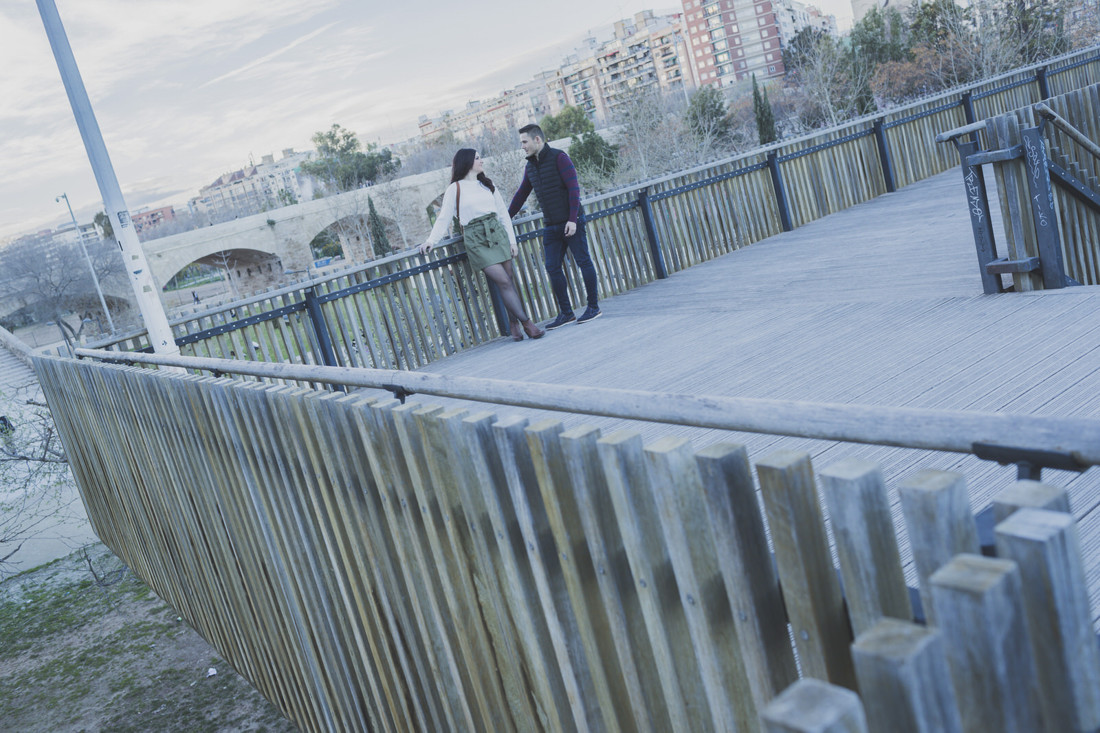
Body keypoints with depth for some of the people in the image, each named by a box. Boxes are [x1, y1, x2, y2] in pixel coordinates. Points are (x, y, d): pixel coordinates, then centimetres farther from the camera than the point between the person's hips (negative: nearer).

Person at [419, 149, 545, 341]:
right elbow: (444, 219, 1)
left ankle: (514, 324, 4)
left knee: (509, 278, -1)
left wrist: (512, 239, 8)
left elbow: (503, 213, 15)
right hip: (476, 239, -5)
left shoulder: (488, 185, 16)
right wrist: (431, 241, -12)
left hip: (497, 233, 5)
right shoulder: (455, 189, 2)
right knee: (503, 282, -12)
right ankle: (526, 322, -13)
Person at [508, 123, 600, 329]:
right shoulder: (530, 166, 13)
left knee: (583, 262, -1)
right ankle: (566, 313, 8)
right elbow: (521, 195, 22)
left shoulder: (559, 157, -7)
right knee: (553, 268, 2)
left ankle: (594, 307, 8)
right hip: (551, 226, 7)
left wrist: (573, 219, -19)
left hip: (571, 222, -7)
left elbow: (573, 188, -12)